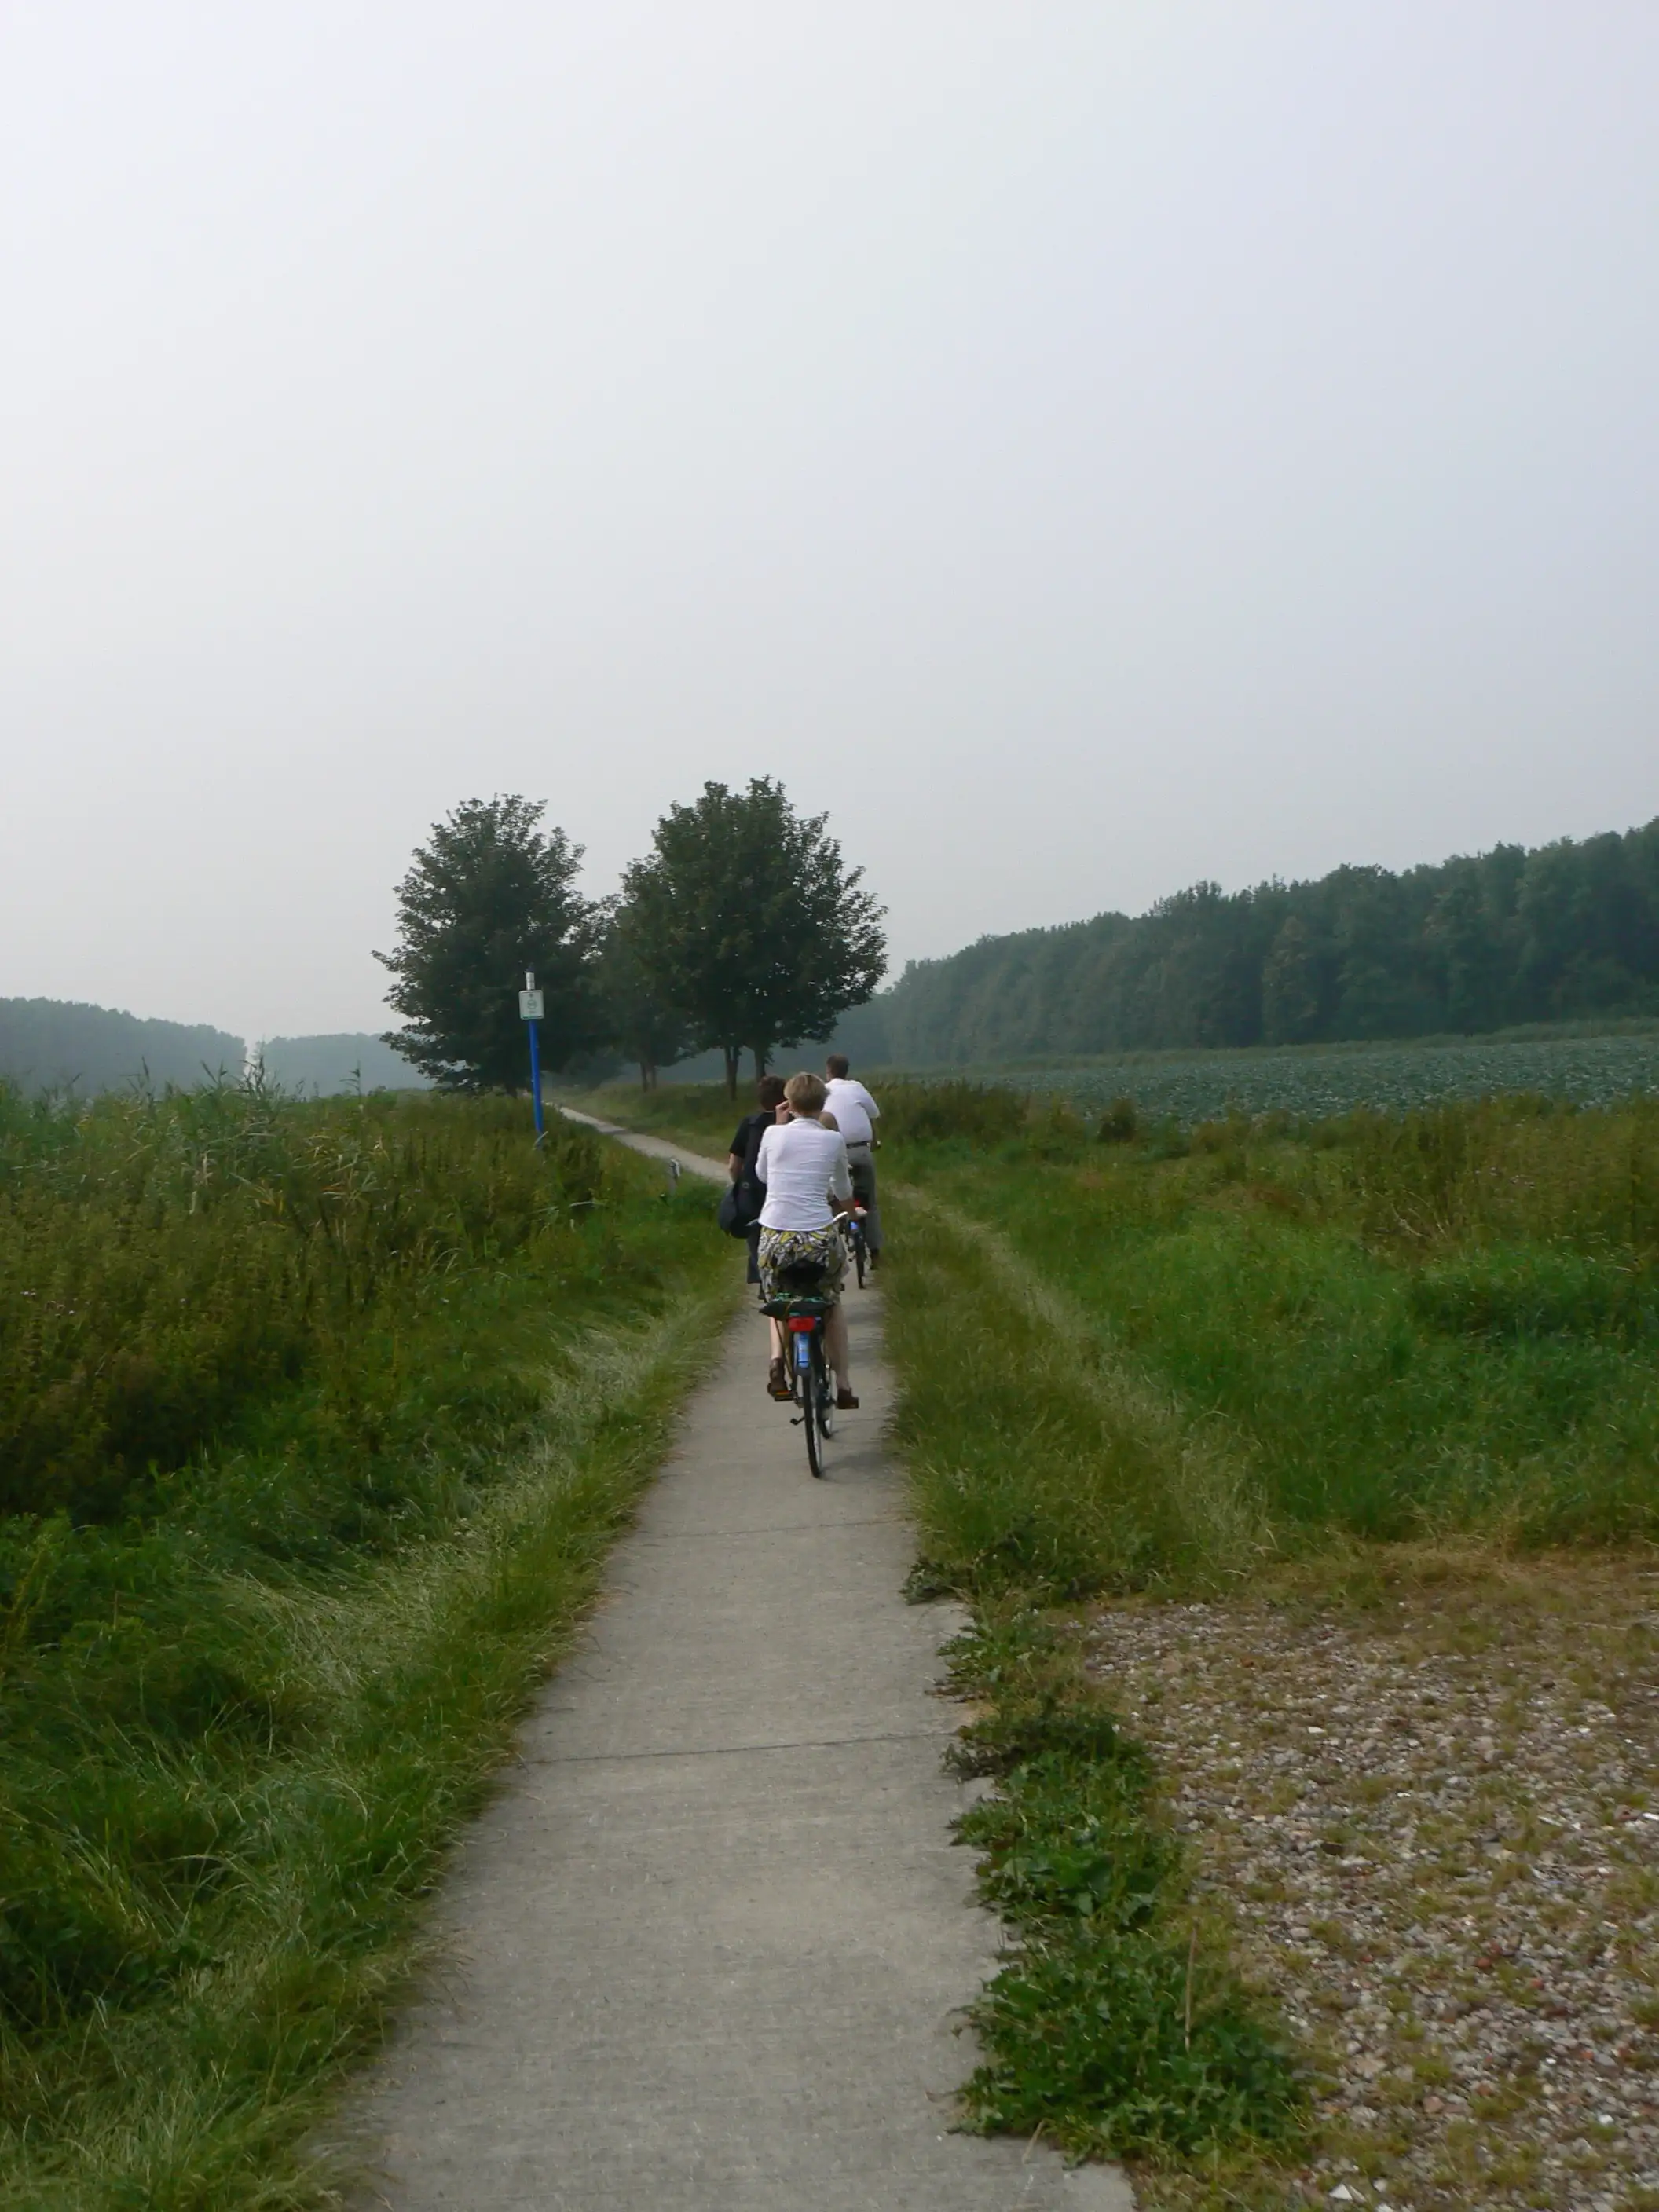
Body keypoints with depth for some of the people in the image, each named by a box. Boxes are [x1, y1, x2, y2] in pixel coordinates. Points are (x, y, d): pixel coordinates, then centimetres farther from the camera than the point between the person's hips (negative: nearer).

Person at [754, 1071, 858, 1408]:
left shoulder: (774, 1134, 1)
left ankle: (777, 1361, 0)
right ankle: (843, 1384, 21)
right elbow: (844, 1195, 14)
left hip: (775, 1238, 1)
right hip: (820, 1238, 0)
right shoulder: (833, 1140, 1)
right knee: (832, 1303, 25)